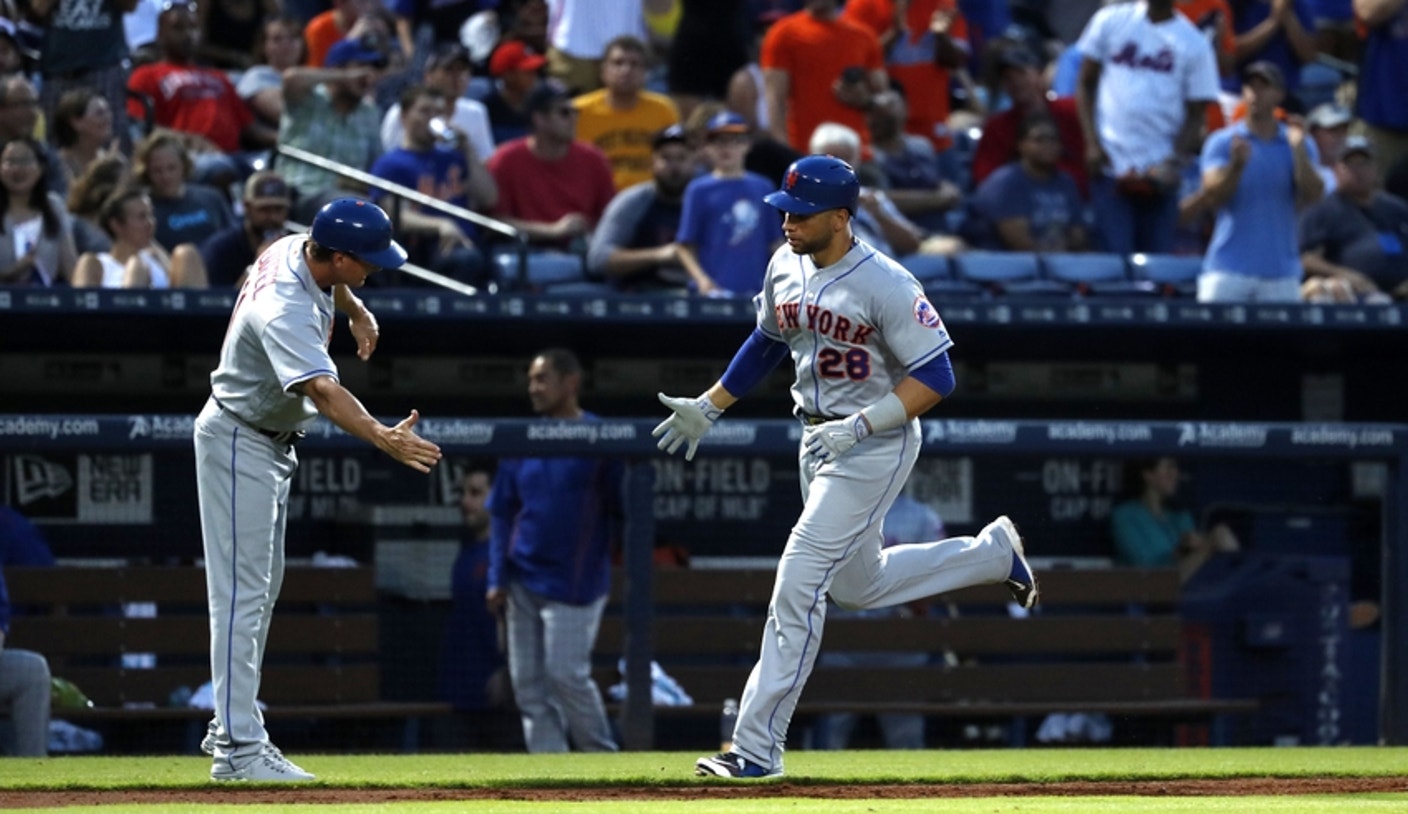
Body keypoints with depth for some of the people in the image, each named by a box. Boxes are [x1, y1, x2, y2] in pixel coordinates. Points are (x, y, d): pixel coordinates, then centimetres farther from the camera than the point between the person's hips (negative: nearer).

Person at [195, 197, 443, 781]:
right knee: (242, 592, -12)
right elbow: (323, 392, -48)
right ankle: (238, 749, -16)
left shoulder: (296, 249, -7)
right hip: (239, 443, -10)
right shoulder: (285, 311, -35)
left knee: (263, 586, 16)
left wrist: (355, 310, 10)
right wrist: (385, 438, -61)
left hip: (272, 444, 10)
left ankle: (230, 726, 24)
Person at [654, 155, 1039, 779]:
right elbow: (768, 342, 18)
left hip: (877, 445, -9)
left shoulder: (885, 285, -23)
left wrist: (859, 426, -29)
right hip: (817, 440, 9)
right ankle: (993, 553, 40)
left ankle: (758, 746, -9)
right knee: (858, 584, 22)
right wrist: (708, 408, 15)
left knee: (797, 583, -13)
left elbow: (935, 377, -22)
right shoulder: (785, 267, 0)